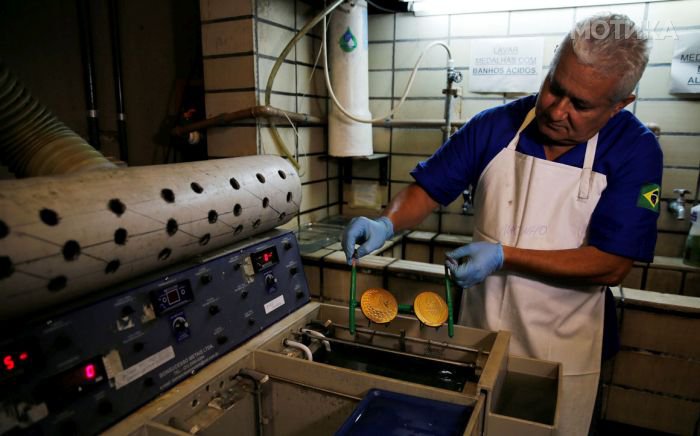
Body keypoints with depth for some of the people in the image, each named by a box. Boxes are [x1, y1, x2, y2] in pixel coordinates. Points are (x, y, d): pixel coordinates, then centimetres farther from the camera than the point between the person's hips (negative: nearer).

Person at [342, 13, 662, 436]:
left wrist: (504, 256, -25)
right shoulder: (495, 127, -10)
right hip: (480, 329, 2)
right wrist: (387, 223, -24)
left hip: (562, 349, -1)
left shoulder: (636, 150, -14)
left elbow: (613, 265, -18)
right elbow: (428, 189, -4)